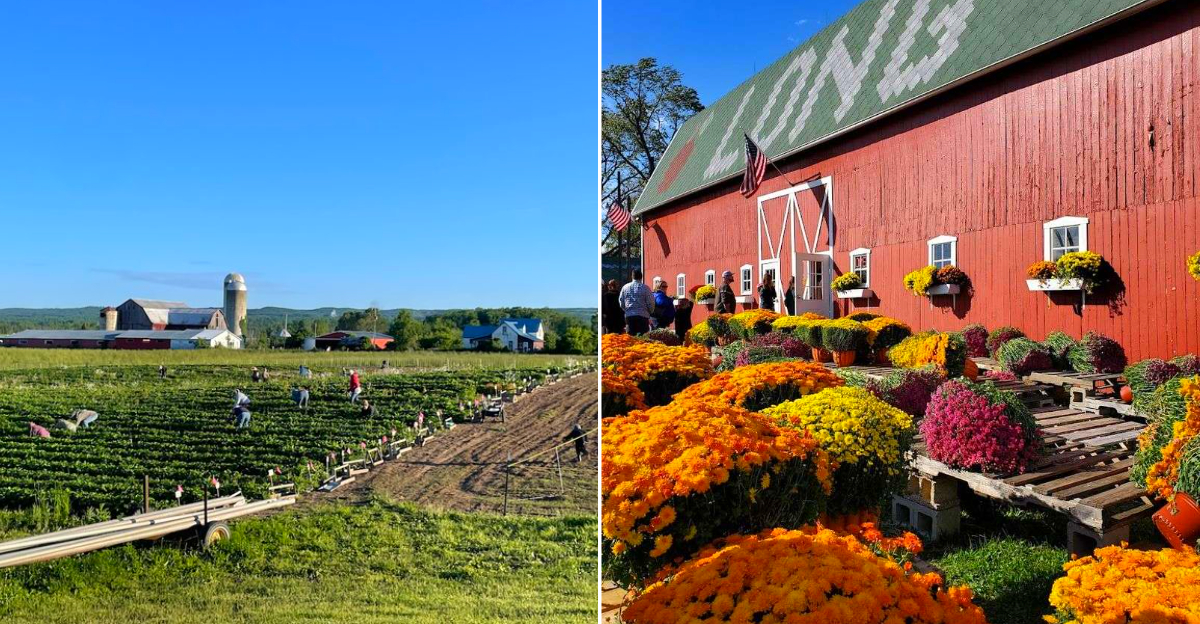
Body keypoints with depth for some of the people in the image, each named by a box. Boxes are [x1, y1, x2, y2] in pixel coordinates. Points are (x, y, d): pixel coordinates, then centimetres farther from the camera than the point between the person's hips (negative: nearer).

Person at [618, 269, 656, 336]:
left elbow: (621, 303, 10)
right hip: (642, 315, -4)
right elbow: (650, 303, -5)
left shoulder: (625, 287, 7)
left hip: (628, 315, 4)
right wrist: (650, 312, 14)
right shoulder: (645, 288, -5)